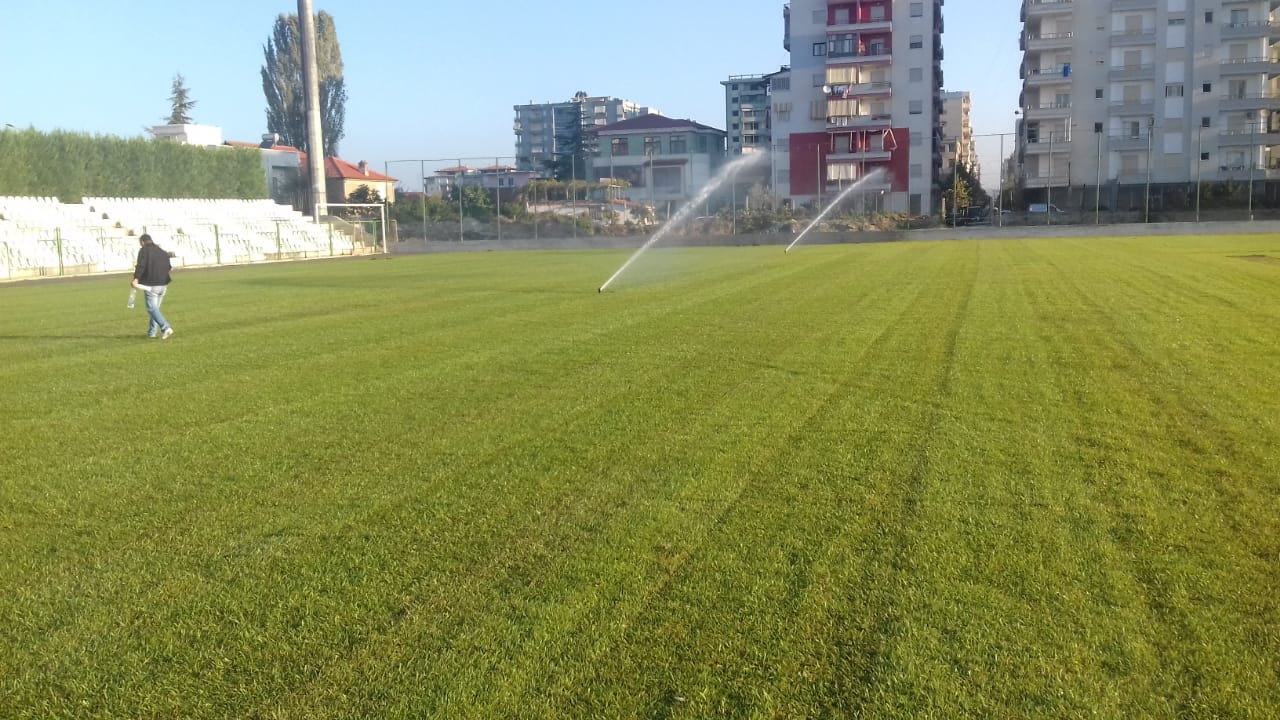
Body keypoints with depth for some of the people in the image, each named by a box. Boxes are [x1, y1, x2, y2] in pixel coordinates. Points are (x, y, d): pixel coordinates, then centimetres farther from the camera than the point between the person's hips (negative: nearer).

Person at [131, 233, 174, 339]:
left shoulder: (144, 250, -3)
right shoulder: (162, 252, 17)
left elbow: (141, 265, -17)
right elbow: (168, 267, 21)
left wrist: (136, 278, -23)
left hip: (151, 285, -7)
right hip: (163, 284, 7)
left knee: (152, 308, -7)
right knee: (155, 308, 16)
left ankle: (166, 328, -23)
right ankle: (152, 332, 19)